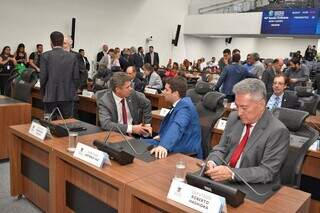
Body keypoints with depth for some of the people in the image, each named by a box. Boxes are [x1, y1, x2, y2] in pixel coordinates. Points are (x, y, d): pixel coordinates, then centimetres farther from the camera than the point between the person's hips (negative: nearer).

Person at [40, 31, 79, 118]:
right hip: (68, 97, 1)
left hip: (51, 97, -1)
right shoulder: (73, 56, 1)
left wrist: (43, 93, 10)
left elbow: (43, 77, -4)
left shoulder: (45, 56, -4)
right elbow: (76, 77, 1)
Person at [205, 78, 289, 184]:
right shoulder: (234, 117, 3)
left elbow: (267, 172, -18)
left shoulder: (278, 131, -15)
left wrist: (232, 173, -28)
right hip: (223, 180, 6)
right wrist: (212, 162, -13)